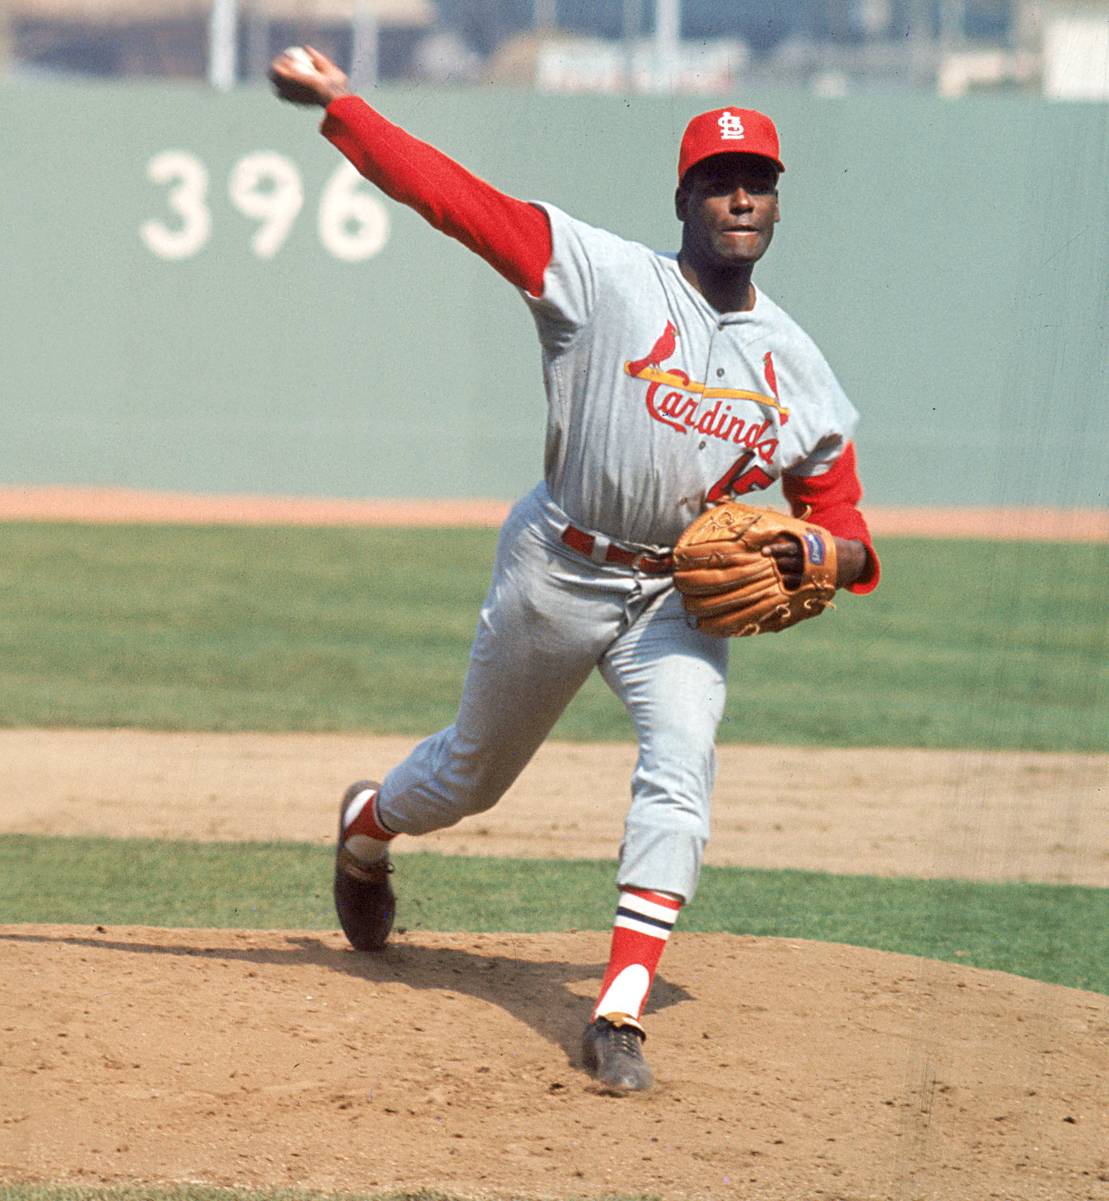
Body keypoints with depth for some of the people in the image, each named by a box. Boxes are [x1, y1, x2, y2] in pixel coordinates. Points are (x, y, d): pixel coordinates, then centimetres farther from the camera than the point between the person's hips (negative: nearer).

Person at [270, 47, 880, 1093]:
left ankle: (619, 1017, -23)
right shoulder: (604, 278, -11)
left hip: (681, 596, 2)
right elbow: (452, 195, -18)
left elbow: (844, 521, 6)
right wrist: (336, 104, -24)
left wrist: (821, 554, -18)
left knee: (679, 779, -21)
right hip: (558, 575, -2)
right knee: (471, 775, 15)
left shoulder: (797, 369, 1)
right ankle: (368, 825, 51)